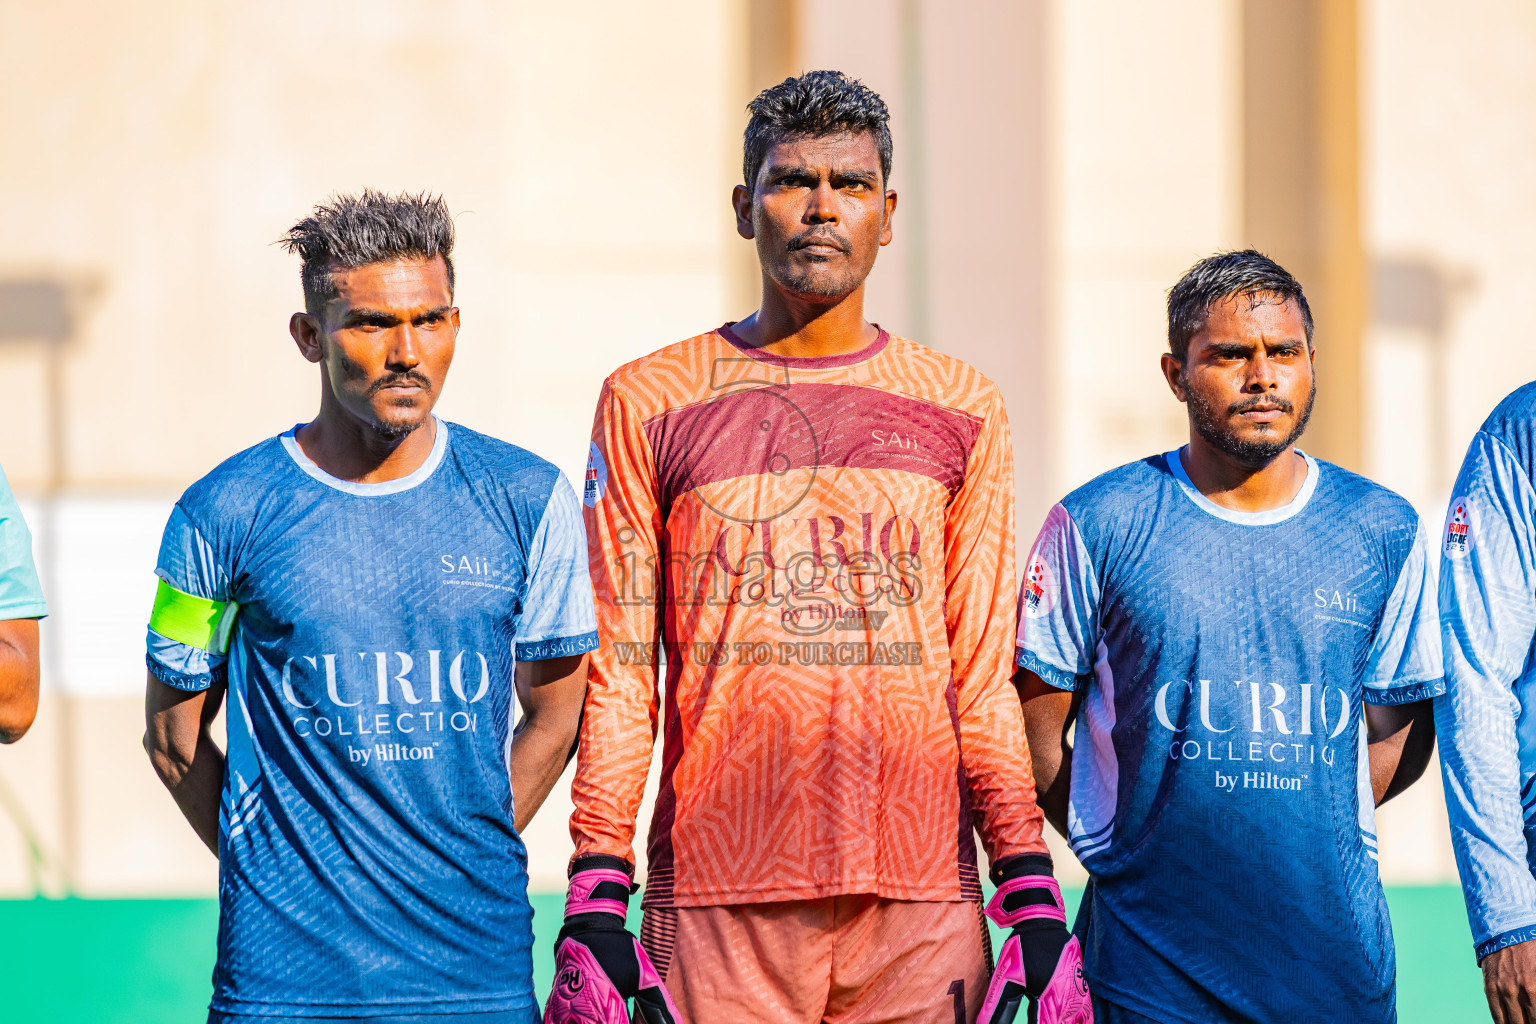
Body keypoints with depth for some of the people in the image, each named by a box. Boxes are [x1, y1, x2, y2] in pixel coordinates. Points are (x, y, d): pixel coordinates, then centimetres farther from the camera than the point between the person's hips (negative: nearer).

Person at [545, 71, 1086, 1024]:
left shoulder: (962, 409, 11)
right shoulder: (650, 402, 7)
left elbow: (984, 683, 11)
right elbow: (620, 674, 6)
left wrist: (1034, 900, 3)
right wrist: (594, 905, -1)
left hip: (922, 909, 1)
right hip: (718, 907, -1)